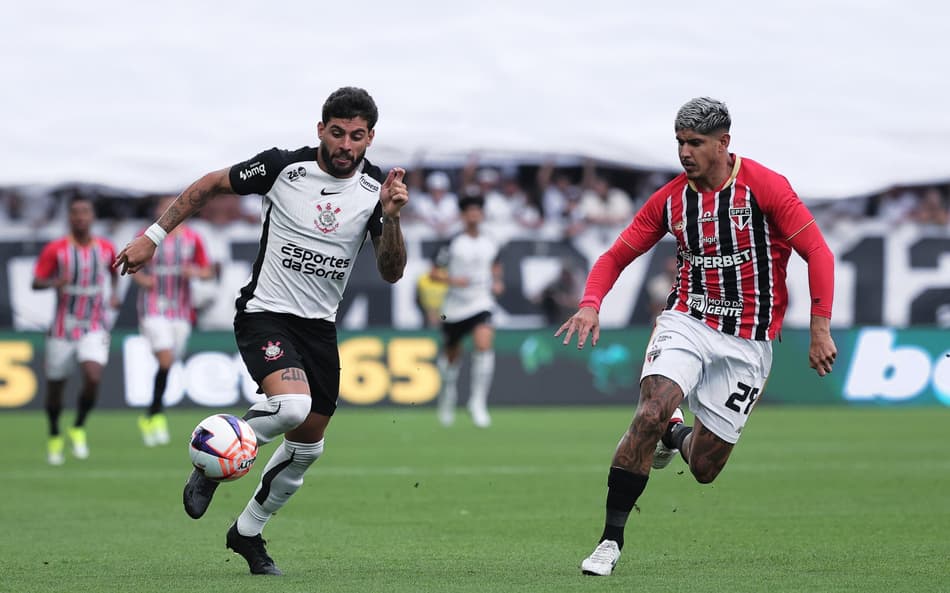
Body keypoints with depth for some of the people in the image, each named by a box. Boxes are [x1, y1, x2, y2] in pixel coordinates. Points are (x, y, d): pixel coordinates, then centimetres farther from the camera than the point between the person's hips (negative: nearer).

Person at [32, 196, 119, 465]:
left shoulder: (106, 248, 1)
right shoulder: (55, 250, -7)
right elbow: (36, 282, -8)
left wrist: (113, 293, 10)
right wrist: (54, 283, -27)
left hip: (95, 329, 1)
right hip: (62, 329, -1)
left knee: (93, 377, -22)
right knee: (55, 386, 7)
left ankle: (79, 428, 3)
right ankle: (54, 436, 33)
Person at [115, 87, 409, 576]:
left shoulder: (376, 188, -5)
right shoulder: (283, 167, -14)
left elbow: (391, 273, -8)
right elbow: (210, 185, 1)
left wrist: (391, 219, -25)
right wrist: (153, 236, 0)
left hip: (320, 324, 5)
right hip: (265, 312, -5)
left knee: (307, 445, 11)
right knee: (292, 405, -30)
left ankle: (248, 532, 31)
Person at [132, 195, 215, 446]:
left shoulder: (192, 239, 5)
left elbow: (207, 272, 9)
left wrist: (196, 272, -12)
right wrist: (140, 278, -8)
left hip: (181, 310, 3)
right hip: (153, 308, -3)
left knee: (168, 364, 6)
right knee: (165, 360, -19)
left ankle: (149, 417, 24)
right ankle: (157, 415, -4)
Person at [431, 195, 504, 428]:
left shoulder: (490, 244, 5)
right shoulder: (453, 244, -7)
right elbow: (435, 272, -4)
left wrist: (497, 282, 6)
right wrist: (452, 280, -21)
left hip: (481, 303, 1)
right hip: (455, 306, -1)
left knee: (484, 344, -24)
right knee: (451, 354, 12)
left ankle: (478, 401, -19)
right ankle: (448, 393, 41)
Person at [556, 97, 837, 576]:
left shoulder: (764, 187, -10)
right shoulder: (668, 200, 0)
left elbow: (817, 253, -9)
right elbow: (616, 256, 7)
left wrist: (820, 328, -17)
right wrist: (591, 303, -13)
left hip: (748, 343, -1)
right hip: (687, 322, 1)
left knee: (703, 468, 2)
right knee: (650, 414, -27)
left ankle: (678, 437, 41)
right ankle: (611, 539, -15)